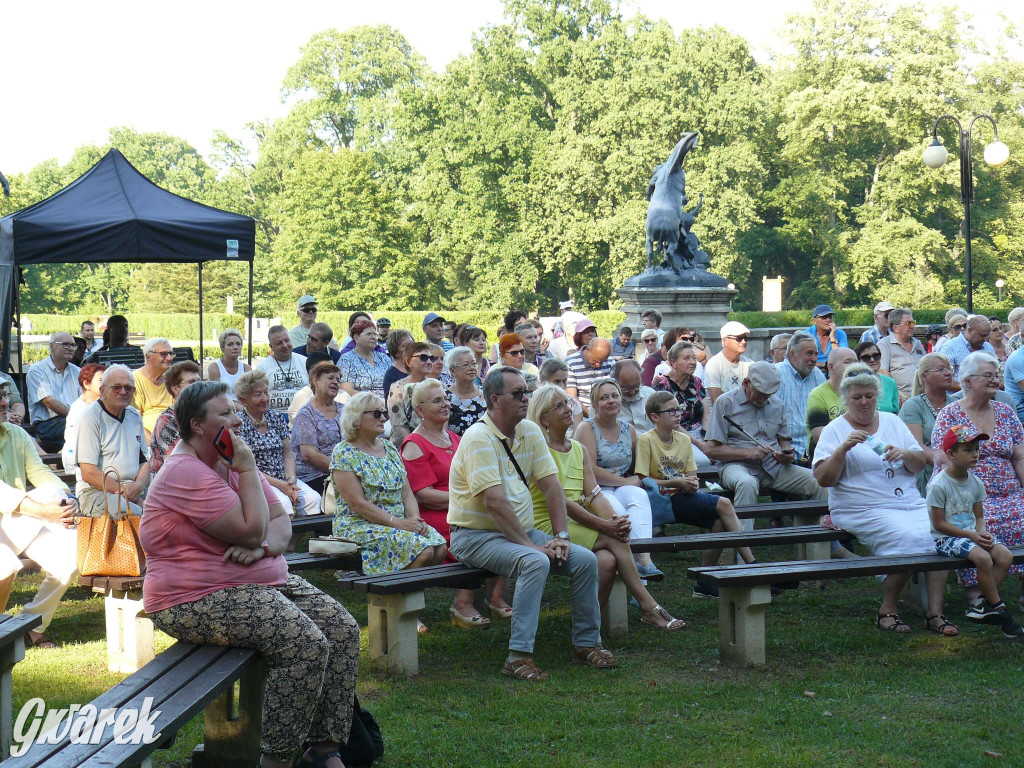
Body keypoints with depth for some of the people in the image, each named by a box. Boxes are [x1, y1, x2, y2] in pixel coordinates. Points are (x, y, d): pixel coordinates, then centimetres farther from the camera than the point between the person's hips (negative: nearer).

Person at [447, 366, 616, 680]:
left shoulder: (530, 431, 7)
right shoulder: (479, 437, -18)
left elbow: (551, 486, 5)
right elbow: (494, 503, -24)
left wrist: (561, 536, -6)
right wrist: (529, 545, -23)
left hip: (521, 531, 8)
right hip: (477, 535, -8)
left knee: (585, 559, -7)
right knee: (535, 562, -33)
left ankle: (586, 643, 6)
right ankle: (519, 656, -31)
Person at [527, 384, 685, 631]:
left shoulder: (580, 450, 16)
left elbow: (593, 494, 5)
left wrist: (615, 519, -16)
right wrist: (602, 524, -21)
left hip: (577, 523, 6)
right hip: (548, 525, -6)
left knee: (608, 560, -25)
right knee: (614, 540, -24)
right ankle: (649, 607, -19)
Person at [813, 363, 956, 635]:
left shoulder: (892, 422, 17)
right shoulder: (835, 430, 5)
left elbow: (920, 465, 15)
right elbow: (823, 479, -6)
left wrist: (905, 454, -7)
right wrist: (844, 448, -18)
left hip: (910, 503, 5)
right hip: (864, 509, -5)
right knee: (909, 538, -30)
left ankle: (934, 613, -18)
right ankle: (888, 611, -13)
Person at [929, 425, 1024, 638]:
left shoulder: (975, 483, 7)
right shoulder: (939, 485, -14)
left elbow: (979, 517, 13)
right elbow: (939, 524, -13)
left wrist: (982, 532, -11)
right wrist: (971, 535, -18)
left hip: (971, 534, 7)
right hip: (946, 538, -7)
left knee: (1005, 556, -17)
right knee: (983, 557, -30)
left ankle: (981, 604, -10)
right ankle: (1001, 611, -15)